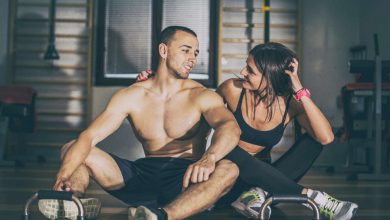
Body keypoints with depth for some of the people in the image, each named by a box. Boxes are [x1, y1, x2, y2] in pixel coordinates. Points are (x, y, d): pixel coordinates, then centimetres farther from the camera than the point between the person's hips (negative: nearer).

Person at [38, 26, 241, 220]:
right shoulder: (131, 97, 4)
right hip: (143, 175, 3)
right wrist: (63, 176, -27)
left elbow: (230, 127, -24)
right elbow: (89, 136, -7)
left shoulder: (201, 96, -2)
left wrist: (209, 158, -48)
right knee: (71, 150, -8)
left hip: (186, 181, -3)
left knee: (229, 170, -35)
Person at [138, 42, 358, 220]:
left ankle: (259, 194, -33)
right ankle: (311, 196, -32)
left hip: (263, 175, 1)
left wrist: (301, 92, -30)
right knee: (230, 151, -37)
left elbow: (326, 137, -27)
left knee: (312, 140, -19)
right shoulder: (233, 89, -12)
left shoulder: (290, 103, -12)